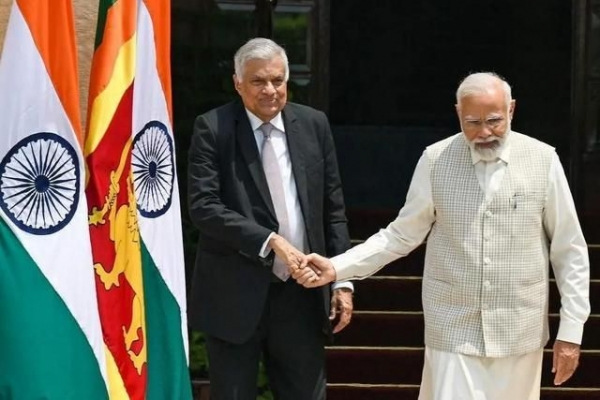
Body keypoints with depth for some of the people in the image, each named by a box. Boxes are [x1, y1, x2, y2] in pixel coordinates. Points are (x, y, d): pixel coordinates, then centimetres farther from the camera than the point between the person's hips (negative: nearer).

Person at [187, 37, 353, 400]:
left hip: (300, 293, 3)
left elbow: (333, 207, 9)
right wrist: (271, 241, -22)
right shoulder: (213, 129, -6)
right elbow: (203, 206, -15)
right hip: (235, 295, -3)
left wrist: (343, 279, 5)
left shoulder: (314, 124, 6)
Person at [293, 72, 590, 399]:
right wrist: (337, 267, -8)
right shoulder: (436, 160, -2)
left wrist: (571, 330, -1)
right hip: (454, 329, 0)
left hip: (519, 331, 1)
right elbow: (402, 235, 3)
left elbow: (570, 252, 1)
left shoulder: (542, 160, -4)